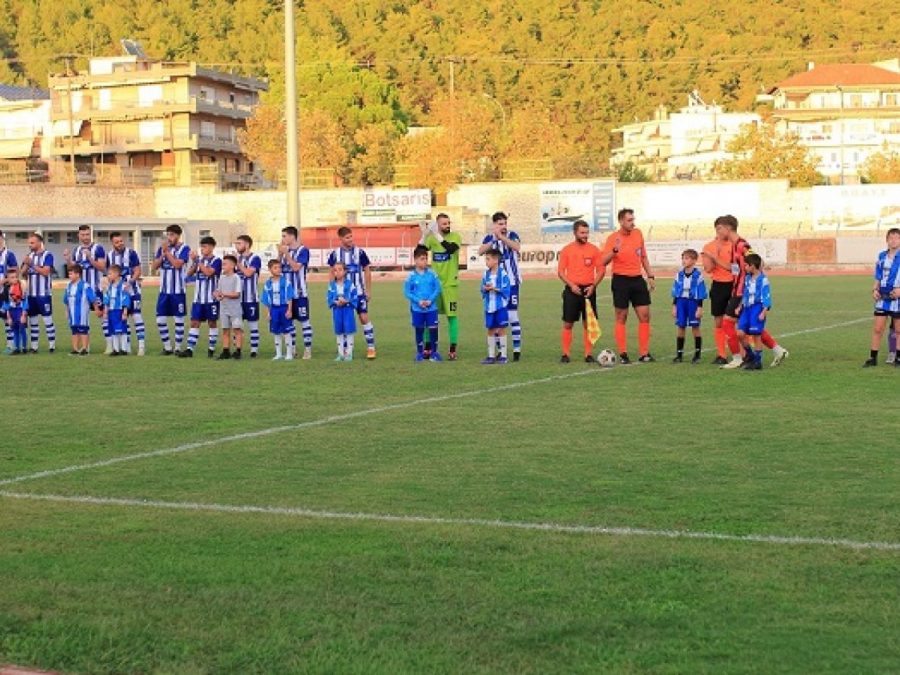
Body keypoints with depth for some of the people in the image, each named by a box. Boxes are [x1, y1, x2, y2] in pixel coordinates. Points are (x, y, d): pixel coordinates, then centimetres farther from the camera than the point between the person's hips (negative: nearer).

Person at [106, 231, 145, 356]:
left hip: (132, 290, -5)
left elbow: (137, 272, -9)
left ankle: (141, 345, -12)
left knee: (136, 316, -10)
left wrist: (129, 282, -22)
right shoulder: (110, 255, 6)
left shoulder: (131, 253, -9)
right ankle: (126, 346, 16)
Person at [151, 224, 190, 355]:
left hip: (178, 291, -5)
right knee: (160, 319, 2)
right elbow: (154, 267, 4)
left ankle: (178, 347, 10)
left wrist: (167, 251, -15)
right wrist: (162, 254, -9)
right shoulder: (162, 248, 9)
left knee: (179, 319, 2)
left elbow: (177, 264, -18)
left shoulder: (184, 248, -5)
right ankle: (167, 347, 13)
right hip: (164, 290, 5)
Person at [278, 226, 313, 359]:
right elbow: (280, 268, 10)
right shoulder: (285, 250, 12)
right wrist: (280, 254, -3)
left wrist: (286, 253, -17)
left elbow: (296, 267, -19)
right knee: (288, 321, 10)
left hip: (300, 293, -7)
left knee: (304, 321, -4)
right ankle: (292, 349, 19)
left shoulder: (303, 250, -9)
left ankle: (308, 350, -2)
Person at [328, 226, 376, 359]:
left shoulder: (359, 252, -3)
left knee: (364, 318, -8)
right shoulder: (335, 254, 1)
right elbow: (333, 273, 9)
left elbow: (367, 271, 3)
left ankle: (371, 347, -4)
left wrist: (368, 291, 0)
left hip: (359, 292, -2)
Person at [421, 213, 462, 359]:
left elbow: (451, 248, -25)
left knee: (452, 316, -1)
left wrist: (437, 235, -28)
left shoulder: (455, 237, -5)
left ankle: (453, 350, 3)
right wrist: (424, 236, -18)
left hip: (450, 283, -3)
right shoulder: (431, 238, 4)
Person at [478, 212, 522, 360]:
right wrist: (494, 240, -26)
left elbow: (517, 247, -22)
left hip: (511, 282, -3)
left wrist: (501, 236, -29)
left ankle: (517, 349, -2)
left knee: (512, 315, -7)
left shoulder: (512, 235, -1)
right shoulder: (490, 238, 6)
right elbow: (480, 251, -13)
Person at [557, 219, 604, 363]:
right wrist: (571, 285, -12)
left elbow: (601, 270, 4)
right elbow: (560, 272, 1)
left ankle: (588, 354, 6)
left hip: (588, 290, 1)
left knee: (588, 323, 1)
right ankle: (565, 354, 4)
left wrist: (593, 285, -9)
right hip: (572, 290, -1)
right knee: (568, 324, 0)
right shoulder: (566, 250, 2)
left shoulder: (594, 250, 4)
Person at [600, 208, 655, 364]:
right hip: (621, 280, -5)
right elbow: (604, 262, -17)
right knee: (621, 318, 2)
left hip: (638, 279, 5)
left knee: (645, 316, 1)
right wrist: (614, 250, -33)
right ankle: (623, 354, 8)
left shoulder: (638, 233, 7)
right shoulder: (613, 238, -9)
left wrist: (650, 276, 14)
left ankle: (644, 353, 6)